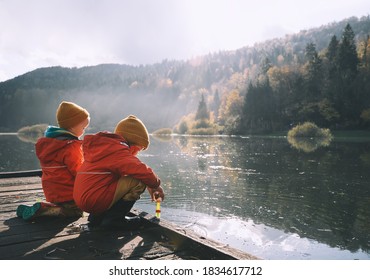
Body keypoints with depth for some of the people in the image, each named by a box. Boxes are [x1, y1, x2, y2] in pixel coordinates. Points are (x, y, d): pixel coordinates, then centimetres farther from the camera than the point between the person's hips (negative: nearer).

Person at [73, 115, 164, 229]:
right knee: (138, 182, -14)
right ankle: (113, 219, -7)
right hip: (95, 200, -10)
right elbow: (141, 170, -21)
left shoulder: (104, 146, 19)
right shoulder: (118, 149, -13)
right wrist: (156, 184, 0)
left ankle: (96, 218, 19)